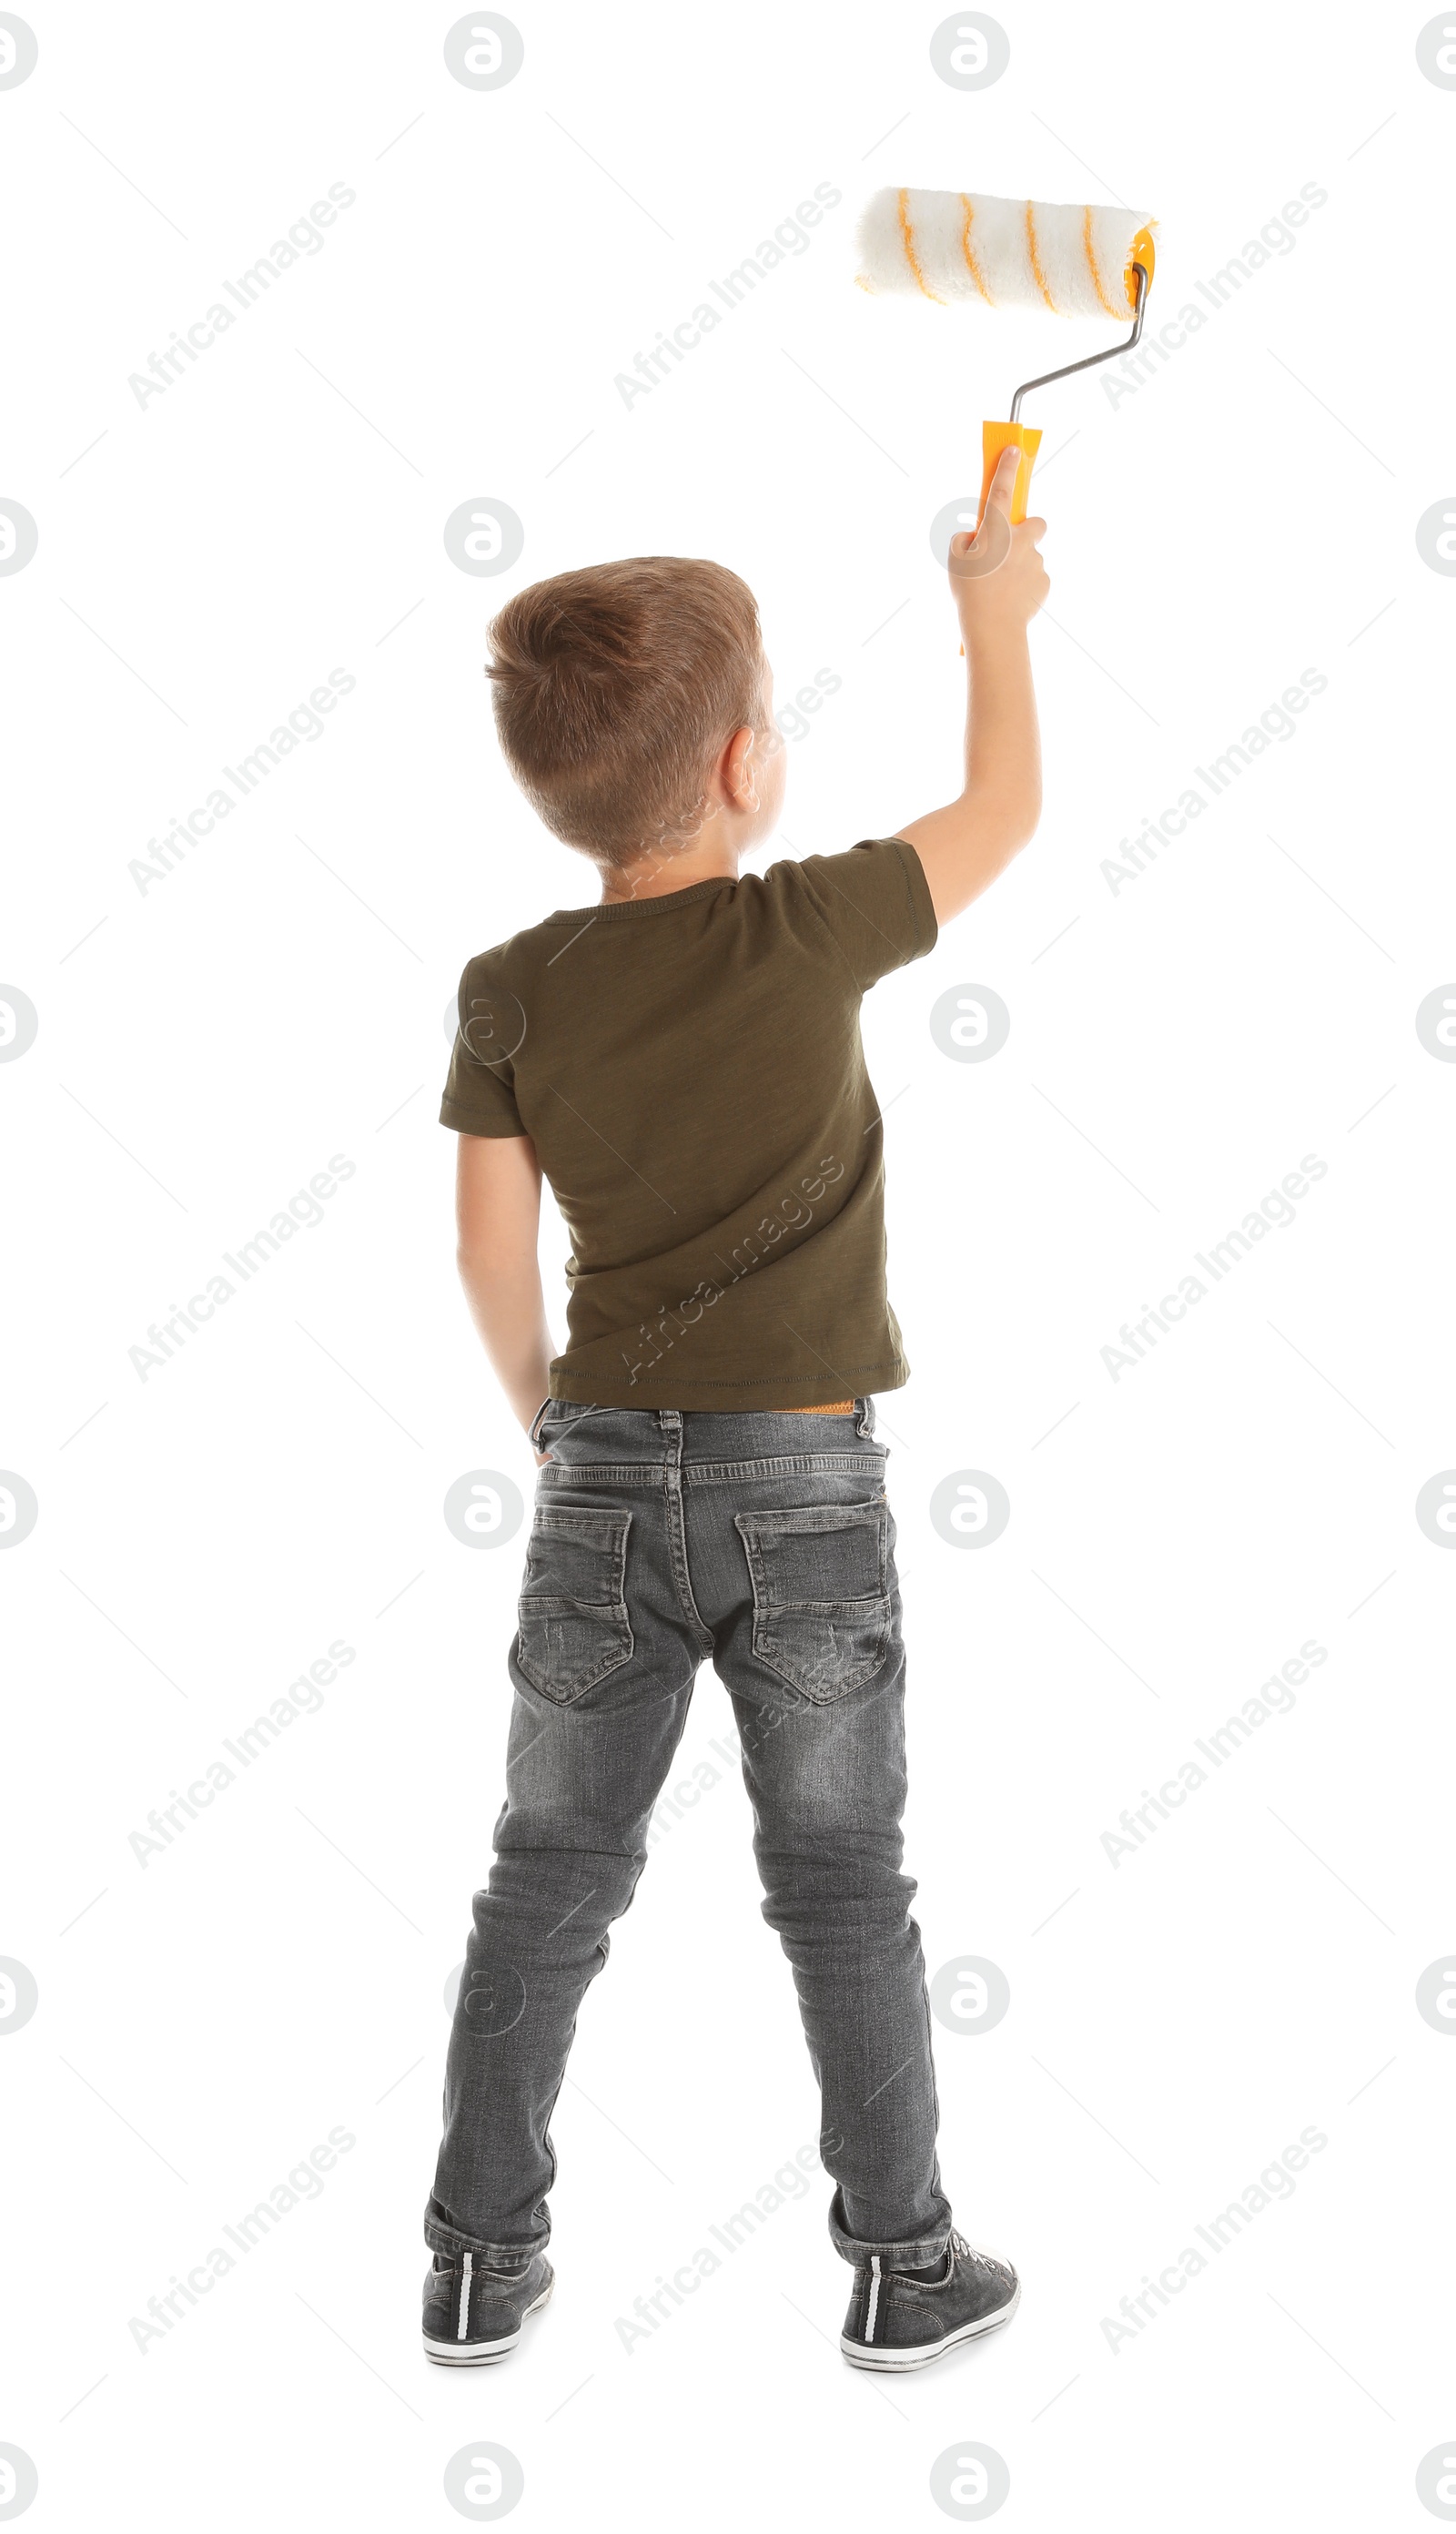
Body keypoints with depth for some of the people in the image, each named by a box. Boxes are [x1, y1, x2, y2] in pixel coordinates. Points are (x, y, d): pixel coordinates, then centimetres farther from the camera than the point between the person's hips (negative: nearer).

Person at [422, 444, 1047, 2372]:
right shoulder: (812, 931, -11)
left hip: (609, 1477, 3)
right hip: (805, 1482, -2)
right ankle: (904, 2266, 21)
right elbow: (1004, 808, 5)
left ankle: (481, 2263, 22)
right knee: (843, 1886, 10)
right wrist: (995, 611, 21)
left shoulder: (512, 991, -3)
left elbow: (493, 1250, 3)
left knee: (552, 1879, 13)